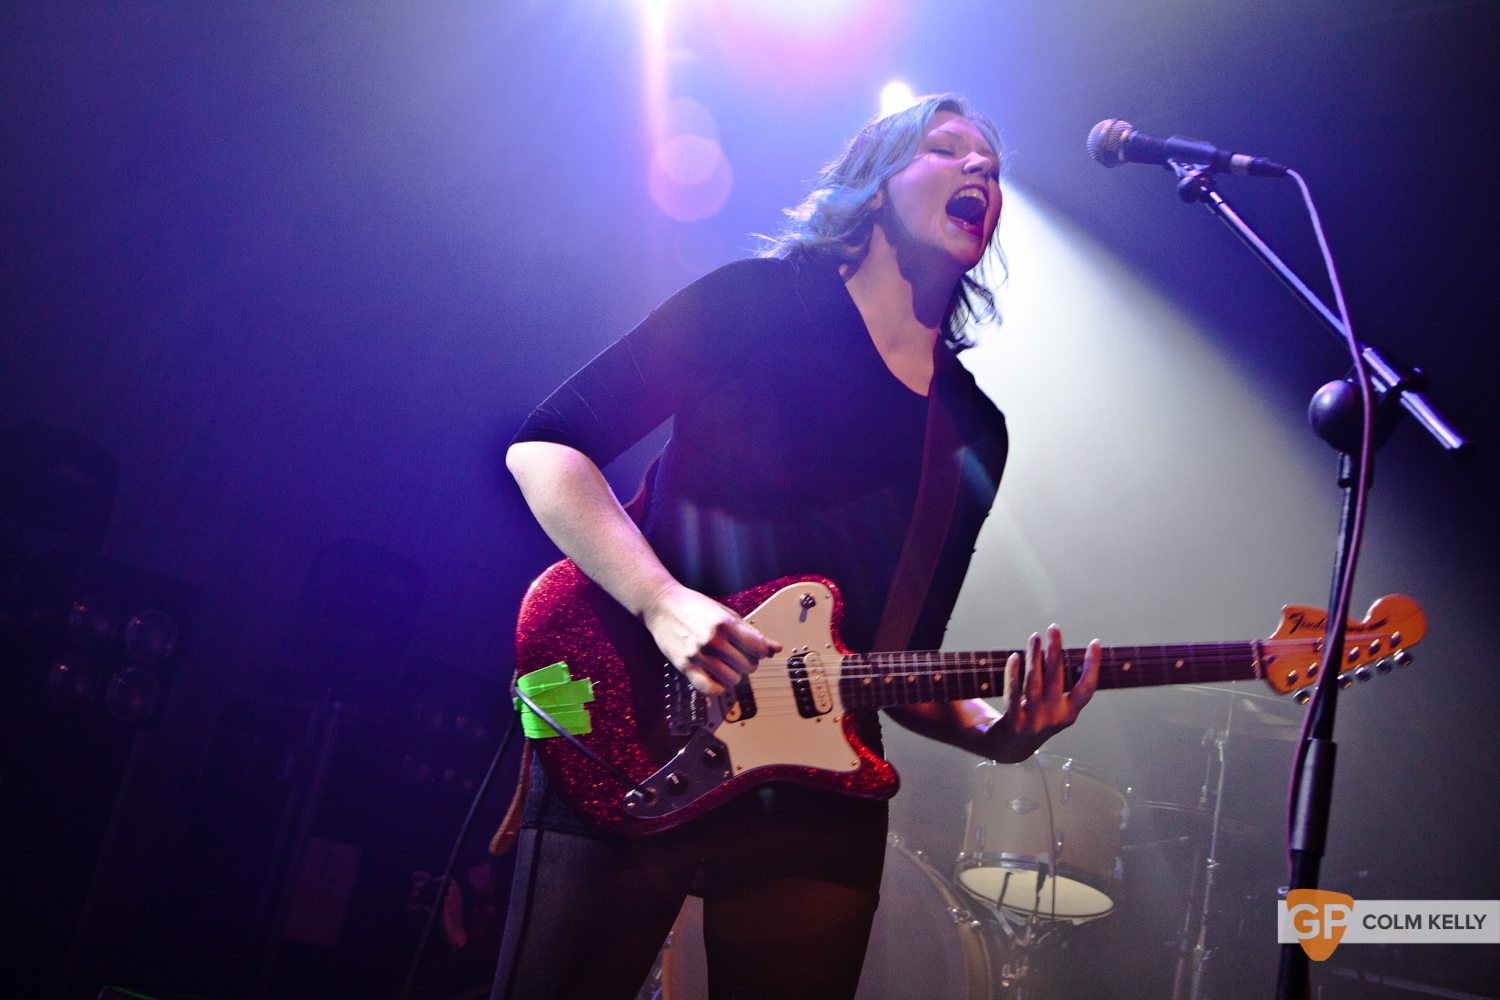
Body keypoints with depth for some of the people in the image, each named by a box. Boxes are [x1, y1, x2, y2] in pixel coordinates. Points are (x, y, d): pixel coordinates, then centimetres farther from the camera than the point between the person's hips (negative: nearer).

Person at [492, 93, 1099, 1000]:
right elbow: (543, 447, -7)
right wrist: (663, 603, -20)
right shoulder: (758, 303, -1)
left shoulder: (975, 435, 13)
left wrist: (993, 730, -7)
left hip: (819, 801, 5)